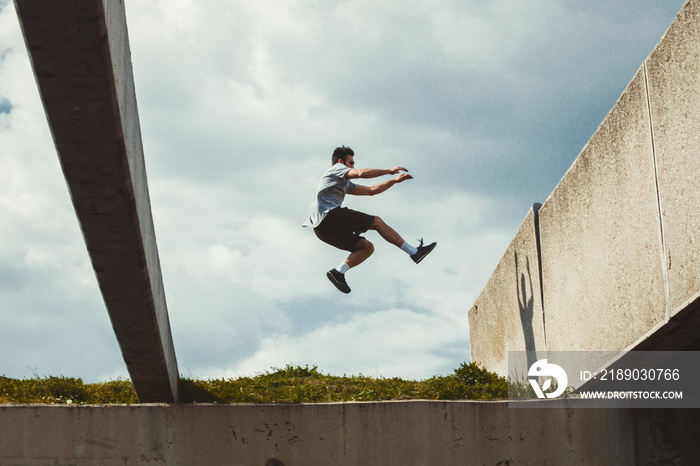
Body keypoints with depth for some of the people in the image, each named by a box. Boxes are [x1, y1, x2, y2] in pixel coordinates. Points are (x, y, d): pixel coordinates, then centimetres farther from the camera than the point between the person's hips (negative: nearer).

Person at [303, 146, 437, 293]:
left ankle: (339, 271, -12)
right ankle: (415, 252, -7)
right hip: (329, 214, -9)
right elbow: (361, 173, -10)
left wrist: (395, 180, 27)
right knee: (377, 222, -6)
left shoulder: (346, 183, 33)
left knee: (367, 247, 6)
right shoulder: (336, 169, 7)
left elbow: (371, 190, 32)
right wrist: (389, 170, -3)